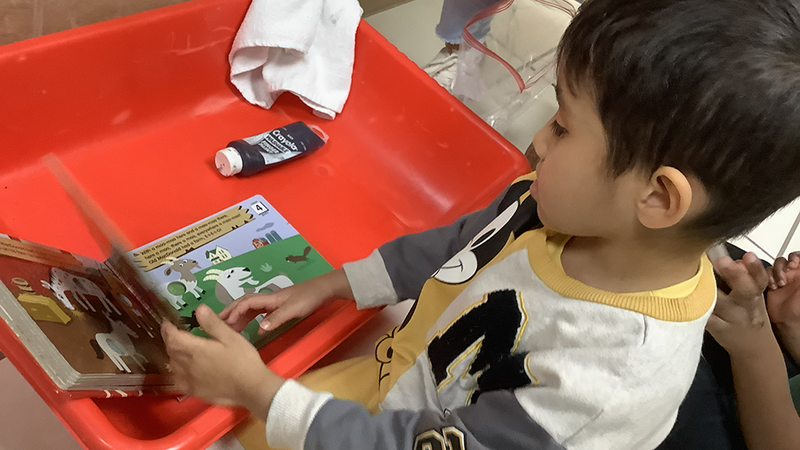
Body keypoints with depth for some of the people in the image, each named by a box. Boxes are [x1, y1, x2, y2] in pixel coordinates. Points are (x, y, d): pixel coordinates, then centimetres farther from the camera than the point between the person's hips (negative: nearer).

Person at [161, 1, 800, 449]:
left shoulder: (604, 386, -39)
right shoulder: (563, 208, -16)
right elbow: (457, 248, 1)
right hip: (388, 375, 6)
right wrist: (325, 288, 3)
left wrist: (257, 389, -25)